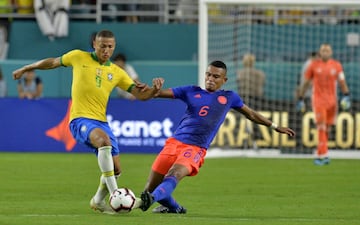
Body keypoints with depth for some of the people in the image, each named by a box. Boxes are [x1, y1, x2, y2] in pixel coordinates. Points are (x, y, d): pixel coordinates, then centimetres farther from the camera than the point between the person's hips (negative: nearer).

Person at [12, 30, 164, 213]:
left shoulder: (116, 72, 11)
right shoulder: (79, 57, 3)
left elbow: (141, 95, 8)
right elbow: (52, 62, 18)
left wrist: (155, 89, -13)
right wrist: (25, 69, 27)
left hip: (101, 121, 5)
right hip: (80, 119, -5)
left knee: (115, 169, 1)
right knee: (104, 140, -36)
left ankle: (98, 201, 31)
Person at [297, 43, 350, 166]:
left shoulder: (336, 65, 5)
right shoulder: (314, 65, 1)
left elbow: (342, 82, 6)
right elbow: (306, 83, 8)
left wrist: (346, 96, -8)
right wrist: (300, 99, 8)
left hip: (332, 100, 3)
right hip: (318, 99, -3)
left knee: (327, 128, 7)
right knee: (321, 127, -15)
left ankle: (319, 155, 18)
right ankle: (323, 154, -19)